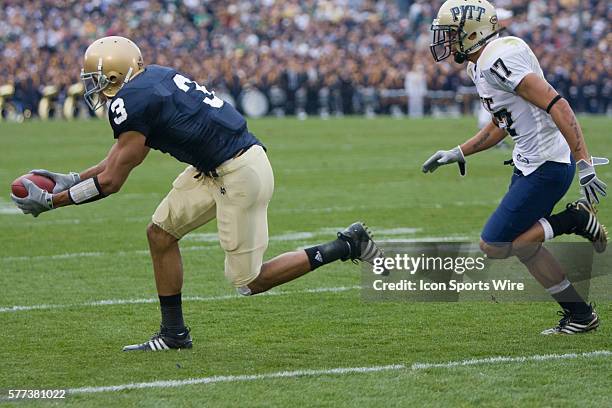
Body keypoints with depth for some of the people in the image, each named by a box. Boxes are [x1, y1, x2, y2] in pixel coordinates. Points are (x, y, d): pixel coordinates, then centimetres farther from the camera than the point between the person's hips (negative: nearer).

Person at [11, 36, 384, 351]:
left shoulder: (133, 100, -17)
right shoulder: (153, 81, 11)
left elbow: (111, 181, -11)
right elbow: (121, 159, 20)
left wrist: (49, 201, -3)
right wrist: (71, 180, 19)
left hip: (240, 174, -10)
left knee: (248, 282, 0)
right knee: (161, 233, 13)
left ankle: (346, 247, 4)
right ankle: (174, 334, 19)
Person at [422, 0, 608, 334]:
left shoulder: (497, 60, -20)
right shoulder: (482, 65, 11)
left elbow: (556, 106, -25)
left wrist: (585, 166, -28)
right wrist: (458, 153, 24)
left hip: (547, 166, -10)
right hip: (529, 164, 10)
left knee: (494, 245, -6)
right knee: (524, 246, 16)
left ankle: (574, 220, -1)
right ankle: (579, 315, 23)